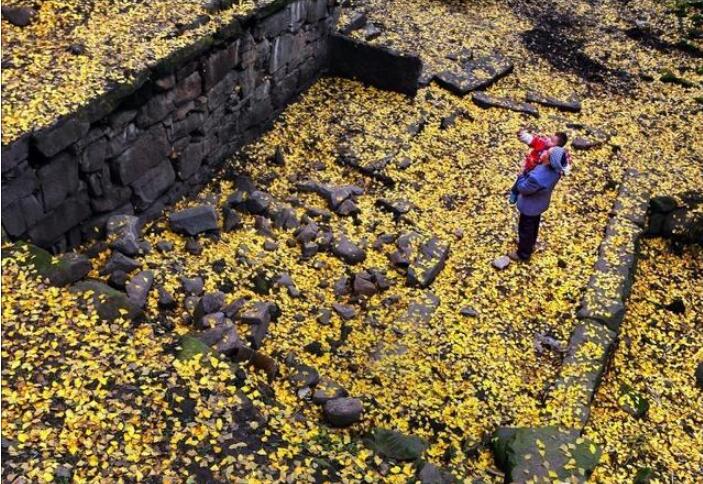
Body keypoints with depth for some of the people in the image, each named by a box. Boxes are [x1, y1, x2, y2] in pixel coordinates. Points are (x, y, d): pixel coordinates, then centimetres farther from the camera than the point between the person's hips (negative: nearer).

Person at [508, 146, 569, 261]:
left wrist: (524, 173, -11)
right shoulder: (556, 169, -23)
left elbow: (522, 188, -25)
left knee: (525, 229, 19)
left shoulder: (537, 178, -46)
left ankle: (523, 254, 41)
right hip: (540, 203, 7)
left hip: (530, 206, -7)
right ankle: (530, 244, 57)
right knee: (534, 225, 31)